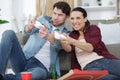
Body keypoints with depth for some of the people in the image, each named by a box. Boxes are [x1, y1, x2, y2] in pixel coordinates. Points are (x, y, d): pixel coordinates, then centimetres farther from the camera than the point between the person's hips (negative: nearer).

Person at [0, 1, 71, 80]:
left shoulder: (66, 34, 12)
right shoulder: (43, 19, 17)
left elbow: (58, 45, -14)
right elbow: (27, 31, -4)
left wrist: (48, 36, -39)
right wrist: (29, 27, -31)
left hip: (41, 67, -3)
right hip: (24, 60, 3)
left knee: (39, 73, -42)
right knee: (9, 33, -21)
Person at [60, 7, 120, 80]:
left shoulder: (93, 28, 12)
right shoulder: (72, 35, 20)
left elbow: (91, 47, -7)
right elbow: (69, 49, -2)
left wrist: (72, 41, -21)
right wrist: (63, 41, -25)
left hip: (105, 60, 1)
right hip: (88, 67, -1)